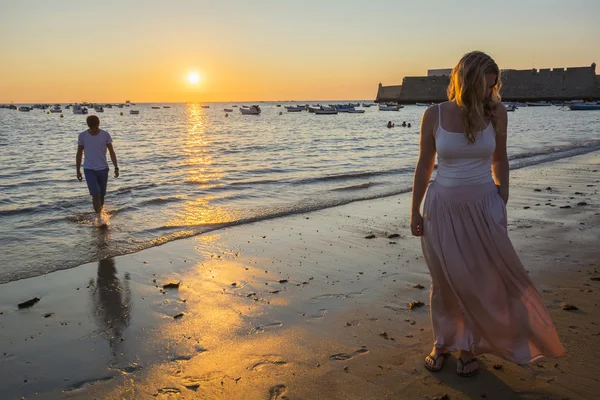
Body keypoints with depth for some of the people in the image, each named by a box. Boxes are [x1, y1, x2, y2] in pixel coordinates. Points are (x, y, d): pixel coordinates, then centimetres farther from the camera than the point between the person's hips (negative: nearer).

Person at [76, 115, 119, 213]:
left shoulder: (105, 135, -4)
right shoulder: (82, 136, -4)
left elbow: (111, 152, 1)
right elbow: (79, 154, 4)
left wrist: (116, 167, -5)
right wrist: (78, 170, 5)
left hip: (103, 169, 1)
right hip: (89, 169, -1)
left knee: (102, 194, 10)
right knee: (95, 194, -13)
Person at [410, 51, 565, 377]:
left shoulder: (496, 112, -4)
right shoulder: (434, 115, -6)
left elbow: (499, 160, 7)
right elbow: (424, 166, 2)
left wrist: (502, 203, 6)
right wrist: (415, 211, 3)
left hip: (484, 206, 1)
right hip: (444, 207, 0)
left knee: (483, 280, 6)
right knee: (445, 281, 10)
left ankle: (469, 347, 28)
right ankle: (443, 342, 32)